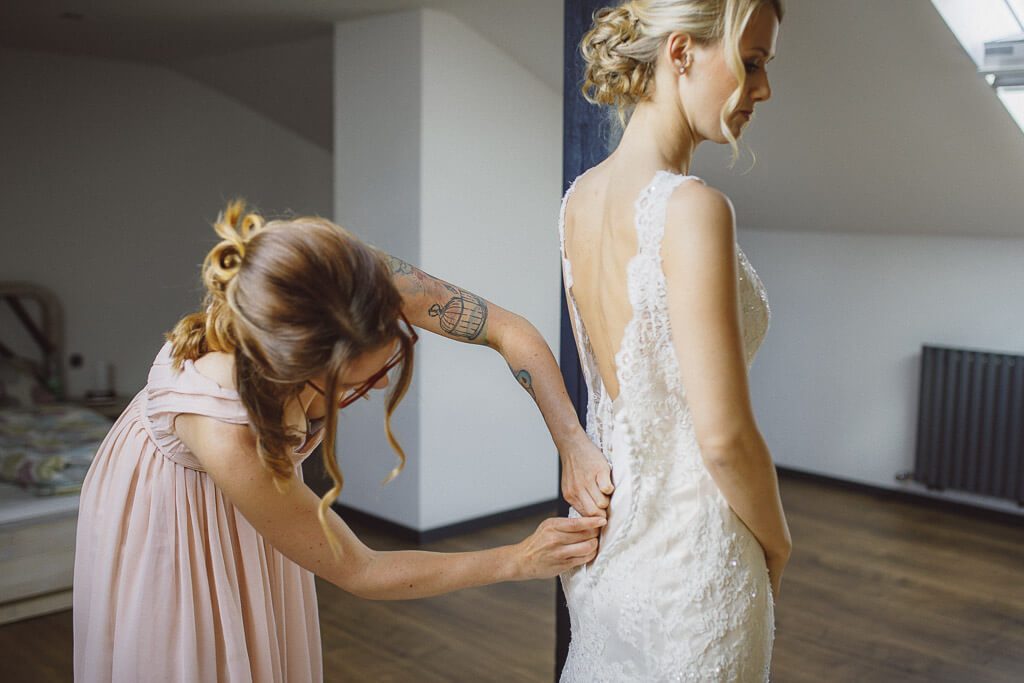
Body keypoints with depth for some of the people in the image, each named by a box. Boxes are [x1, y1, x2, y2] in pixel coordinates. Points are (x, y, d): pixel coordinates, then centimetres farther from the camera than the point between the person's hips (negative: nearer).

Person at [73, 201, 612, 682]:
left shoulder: (363, 286, -36)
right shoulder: (224, 435, -44)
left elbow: (511, 333, -21)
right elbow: (358, 573, -29)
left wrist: (573, 445, -30)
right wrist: (519, 561, -25)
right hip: (172, 518, -4)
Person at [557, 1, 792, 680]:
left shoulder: (580, 196, 1)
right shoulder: (694, 208, -24)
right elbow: (724, 435, -24)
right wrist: (777, 544, -6)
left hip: (602, 528, 7)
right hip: (690, 555, -7)